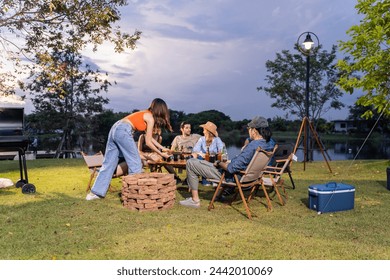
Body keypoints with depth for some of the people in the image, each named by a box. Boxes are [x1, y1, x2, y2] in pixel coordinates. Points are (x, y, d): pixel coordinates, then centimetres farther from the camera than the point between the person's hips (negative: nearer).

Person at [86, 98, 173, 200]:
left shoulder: (146, 114, 24)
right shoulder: (150, 118, -1)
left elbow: (149, 137, 29)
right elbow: (148, 142, 0)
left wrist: (162, 148, 30)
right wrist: (161, 153, 9)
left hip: (114, 128, 9)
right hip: (123, 131, -9)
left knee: (109, 163, 10)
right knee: (135, 163, 0)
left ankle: (96, 192, 13)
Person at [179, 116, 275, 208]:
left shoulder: (253, 146, -32)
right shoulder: (269, 142, -6)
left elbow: (232, 168, -29)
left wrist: (219, 163, -13)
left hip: (231, 176, -9)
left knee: (190, 163, -4)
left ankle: (195, 200, 3)